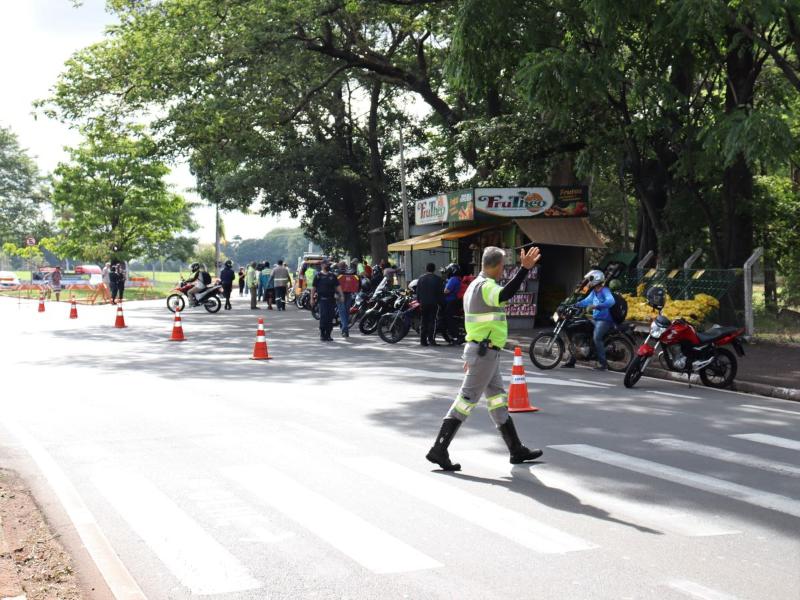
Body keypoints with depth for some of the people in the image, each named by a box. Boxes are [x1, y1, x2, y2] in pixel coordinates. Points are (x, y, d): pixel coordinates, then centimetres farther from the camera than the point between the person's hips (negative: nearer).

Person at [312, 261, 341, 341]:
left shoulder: (332, 276, 13)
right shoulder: (318, 276, 2)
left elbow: (337, 286, 9)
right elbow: (313, 288, 2)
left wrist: (341, 295, -3)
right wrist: (312, 299, -3)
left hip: (331, 299, 4)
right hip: (322, 299, -4)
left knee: (330, 318, 4)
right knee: (323, 317, -10)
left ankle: (328, 335, 11)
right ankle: (322, 335, -2)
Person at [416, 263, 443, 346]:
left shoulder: (421, 279, 6)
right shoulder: (437, 279, -3)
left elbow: (418, 292, 7)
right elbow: (439, 292, -4)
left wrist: (419, 301, 15)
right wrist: (440, 302, 4)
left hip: (423, 303, 3)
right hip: (434, 303, -3)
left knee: (424, 322, 7)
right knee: (432, 321, -2)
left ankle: (423, 340, 4)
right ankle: (431, 339, -10)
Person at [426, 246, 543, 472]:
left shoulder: (475, 285, 16)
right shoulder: (486, 286, -16)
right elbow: (504, 295, -39)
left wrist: (472, 356, 25)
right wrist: (524, 269, -44)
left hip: (481, 350, 11)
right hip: (485, 351, -11)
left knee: (498, 398, 15)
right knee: (467, 398, -7)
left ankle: (516, 450, 23)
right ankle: (439, 450, -4)